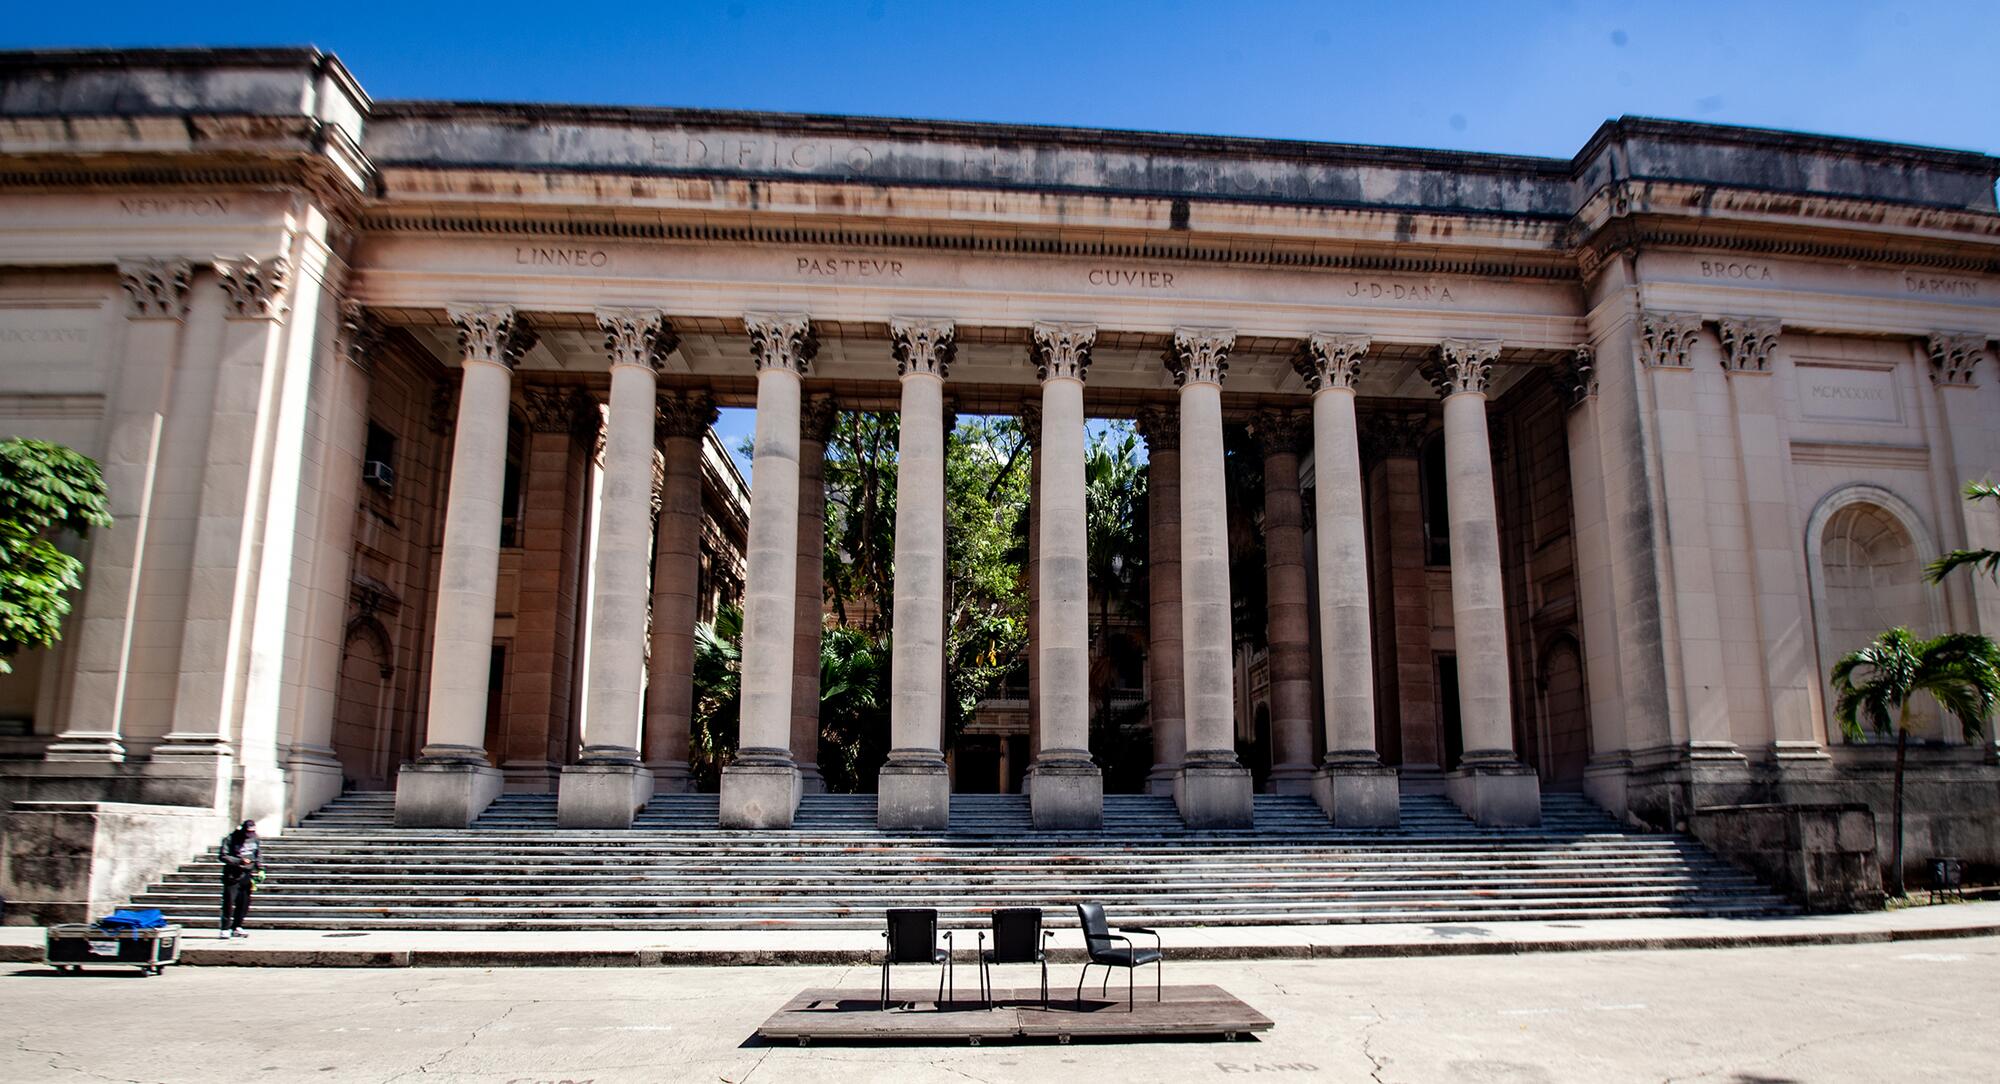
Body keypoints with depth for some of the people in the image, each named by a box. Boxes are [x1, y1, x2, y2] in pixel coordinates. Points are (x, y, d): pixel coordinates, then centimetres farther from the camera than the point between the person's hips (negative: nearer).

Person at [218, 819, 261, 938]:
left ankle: (237, 927, 15)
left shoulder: (254, 838, 6)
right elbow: (224, 856, -12)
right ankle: (226, 929, -1)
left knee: (244, 902, 5)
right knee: (229, 902, -7)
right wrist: (239, 861, -21)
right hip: (233, 875, -4)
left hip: (248, 875, 4)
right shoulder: (230, 839, -8)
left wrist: (260, 868, 7)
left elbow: (259, 854, 17)